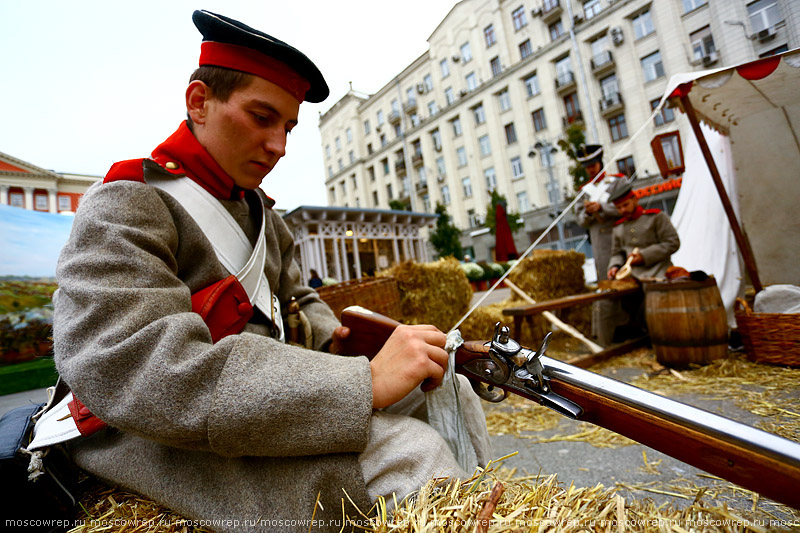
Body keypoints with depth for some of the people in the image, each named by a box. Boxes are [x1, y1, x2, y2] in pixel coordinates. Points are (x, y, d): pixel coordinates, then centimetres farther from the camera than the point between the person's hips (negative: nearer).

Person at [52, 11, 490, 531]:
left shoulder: (259, 211, 14)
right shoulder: (125, 206, -12)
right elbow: (135, 368, -28)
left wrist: (336, 336, -2)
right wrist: (365, 382, -33)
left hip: (259, 400, 8)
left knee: (450, 393, 0)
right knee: (403, 450, -31)